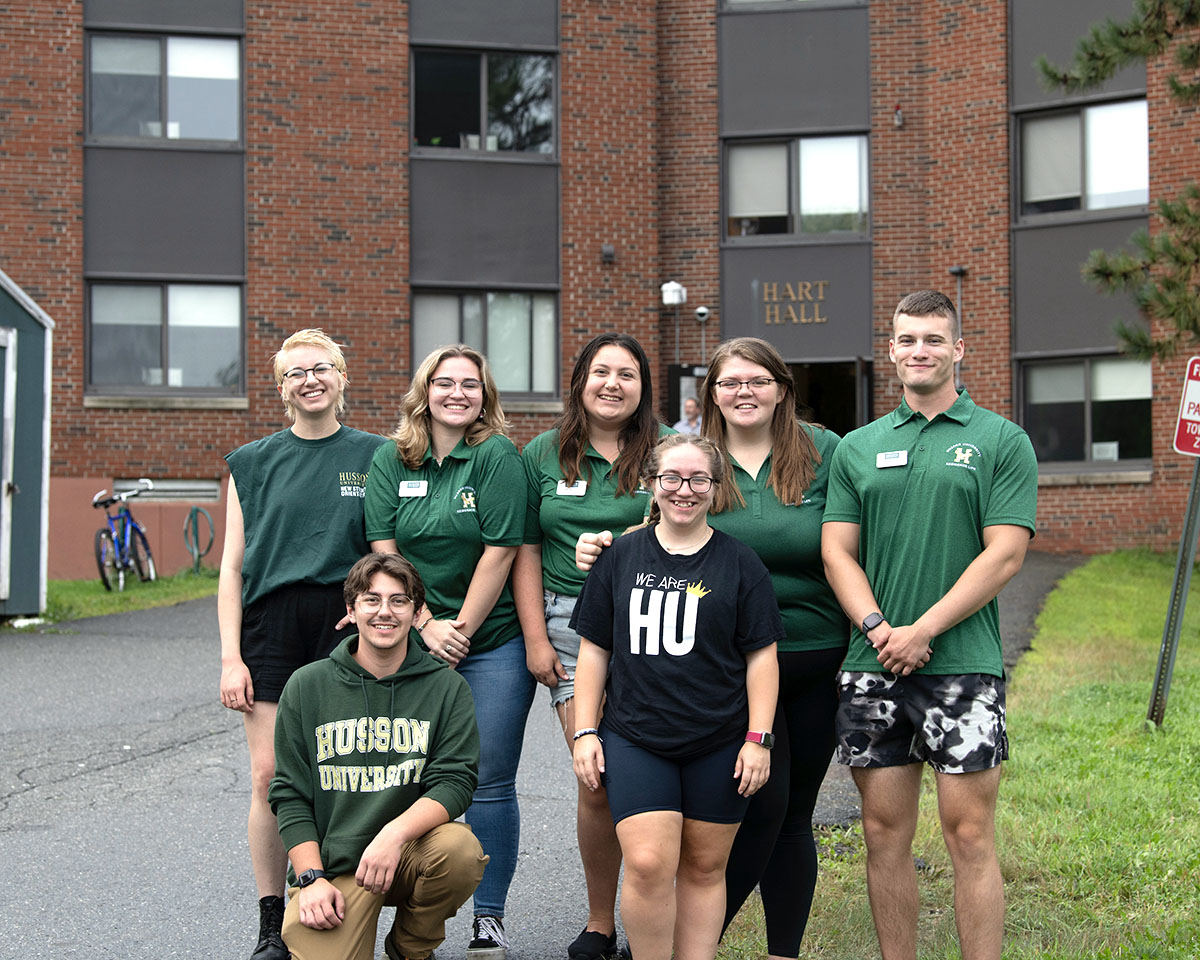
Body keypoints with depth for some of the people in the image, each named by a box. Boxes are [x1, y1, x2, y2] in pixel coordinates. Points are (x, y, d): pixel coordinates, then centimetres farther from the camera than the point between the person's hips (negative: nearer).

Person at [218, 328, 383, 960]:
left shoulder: (374, 456, 8)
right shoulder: (253, 463, 10)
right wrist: (230, 657, 1)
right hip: (271, 629, 1)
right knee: (271, 777, -2)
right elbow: (232, 567, 8)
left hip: (346, 627, -1)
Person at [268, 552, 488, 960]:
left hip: (409, 851, 1)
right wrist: (311, 878, -7)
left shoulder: (447, 688, 2)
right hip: (331, 865, -1)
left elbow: (455, 781, -7)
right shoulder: (307, 686, 4)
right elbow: (289, 794, 5)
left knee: (461, 849, -30)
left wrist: (396, 833, -25)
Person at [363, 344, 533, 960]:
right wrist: (427, 626, -8)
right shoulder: (391, 460, 5)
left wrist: (461, 629, -9)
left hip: (492, 641, -2)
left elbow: (499, 552, -9)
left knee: (490, 785, 0)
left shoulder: (498, 457, -4)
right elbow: (384, 550, 1)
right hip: (411, 641, 2)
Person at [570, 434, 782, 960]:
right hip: (634, 738, 0)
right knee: (648, 865, -12)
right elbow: (594, 650, 9)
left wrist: (758, 738, -2)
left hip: (718, 744, 0)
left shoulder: (739, 563, 4)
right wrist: (585, 732, 4)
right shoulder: (620, 557, 6)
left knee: (704, 866, 7)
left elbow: (761, 656, 4)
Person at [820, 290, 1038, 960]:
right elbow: (838, 551, 8)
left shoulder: (1002, 441, 2)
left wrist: (922, 631, -12)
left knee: (970, 835, -3)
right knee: (885, 831, 7)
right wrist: (877, 627, -9)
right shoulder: (858, 448, 13)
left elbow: (1005, 554, -6)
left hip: (963, 663, -3)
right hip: (872, 666, 4)